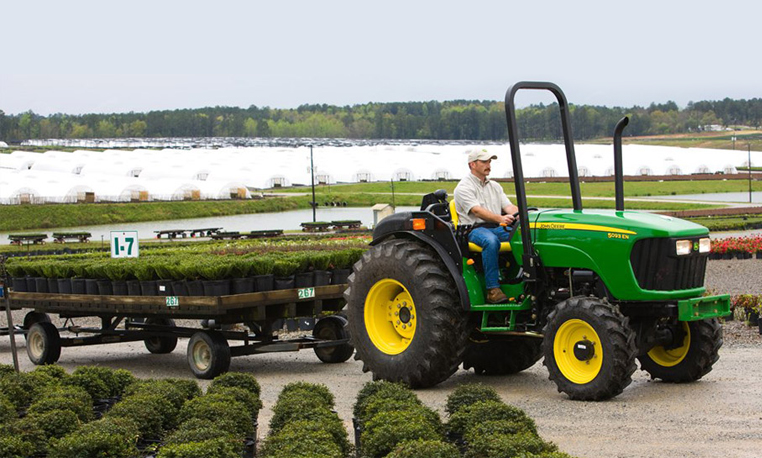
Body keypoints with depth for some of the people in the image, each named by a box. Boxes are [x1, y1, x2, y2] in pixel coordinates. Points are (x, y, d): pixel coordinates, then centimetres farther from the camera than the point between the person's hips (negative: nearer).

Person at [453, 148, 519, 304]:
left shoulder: (494, 186, 22)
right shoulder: (463, 187, -2)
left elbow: (509, 207, 11)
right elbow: (477, 210, -17)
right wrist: (500, 218, -34)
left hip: (497, 228, 6)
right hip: (474, 229, -6)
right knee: (491, 241, -40)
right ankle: (492, 289, -40)